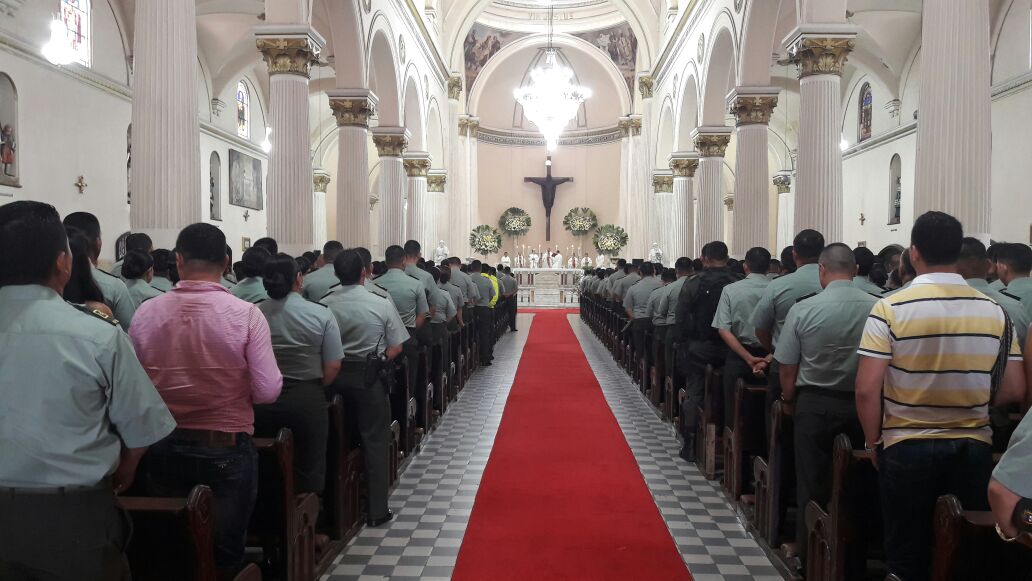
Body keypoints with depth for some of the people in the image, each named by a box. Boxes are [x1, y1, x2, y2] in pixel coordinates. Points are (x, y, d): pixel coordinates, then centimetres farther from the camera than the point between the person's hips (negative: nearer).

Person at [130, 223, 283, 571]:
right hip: (227, 449, -2)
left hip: (162, 448, 3)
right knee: (224, 552, 14)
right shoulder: (245, 314, -14)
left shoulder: (146, 313, -6)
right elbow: (268, 391, -15)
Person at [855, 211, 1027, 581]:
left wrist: (873, 442, 0)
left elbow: (867, 390, -16)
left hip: (908, 448, -3)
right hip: (973, 449, 3)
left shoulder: (890, 309, -13)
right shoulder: (994, 311, -2)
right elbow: (1015, 391, 2)